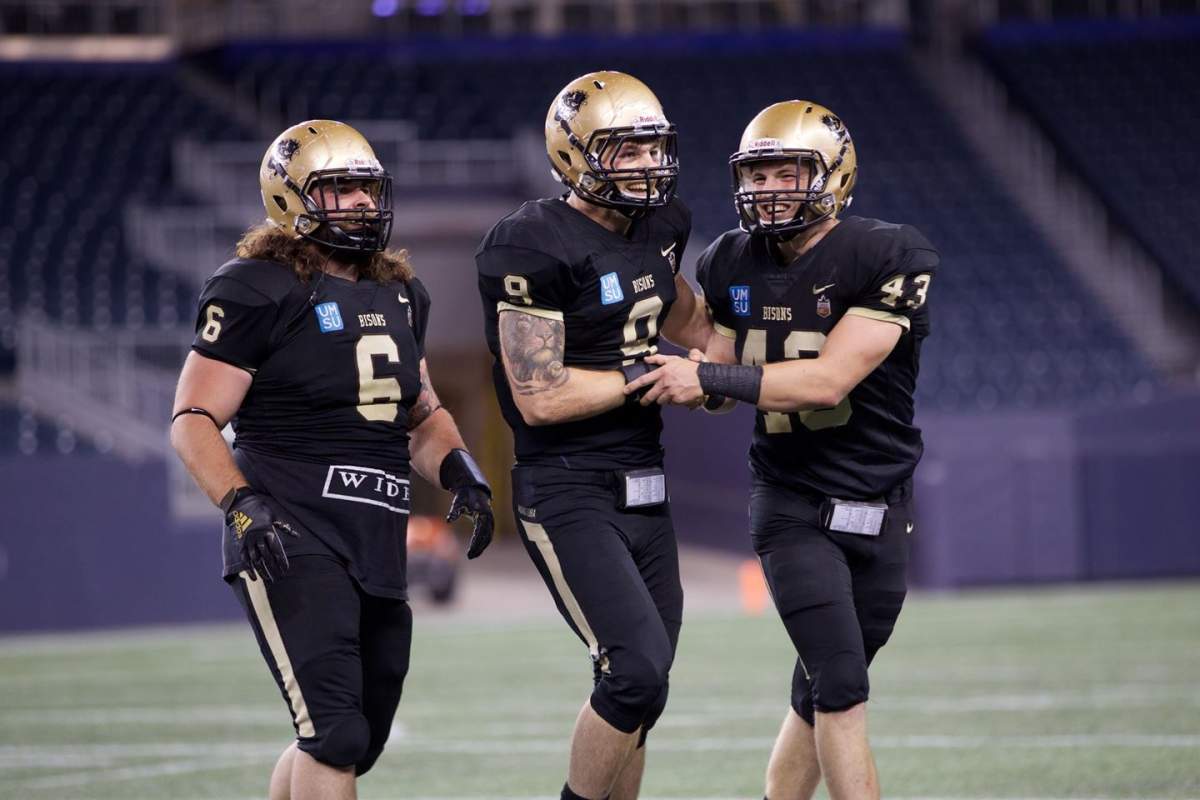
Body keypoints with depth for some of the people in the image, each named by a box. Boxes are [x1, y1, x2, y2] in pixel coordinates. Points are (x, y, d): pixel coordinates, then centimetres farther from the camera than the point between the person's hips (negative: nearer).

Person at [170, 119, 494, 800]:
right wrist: (242, 505, -23)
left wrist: (460, 471, 8)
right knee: (336, 737, -18)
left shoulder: (401, 296, 16)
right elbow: (194, 420, -8)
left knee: (358, 744, 14)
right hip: (292, 542, -8)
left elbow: (422, 412, 28)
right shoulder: (260, 291, -7)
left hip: (379, 551, 8)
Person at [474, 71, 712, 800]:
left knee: (639, 696, 10)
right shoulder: (536, 247, -16)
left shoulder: (656, 228, 9)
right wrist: (647, 375, -13)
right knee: (638, 668, -19)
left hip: (644, 490, 8)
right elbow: (540, 397, -19)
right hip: (569, 494, -8)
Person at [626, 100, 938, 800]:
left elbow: (830, 379, -21)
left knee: (821, 700, 9)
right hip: (793, 507, 1)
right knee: (842, 688, -14)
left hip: (880, 511, -1)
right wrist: (687, 381, -9)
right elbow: (715, 381, 13)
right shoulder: (733, 266, 1)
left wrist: (710, 378, -23)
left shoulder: (890, 258, -14)